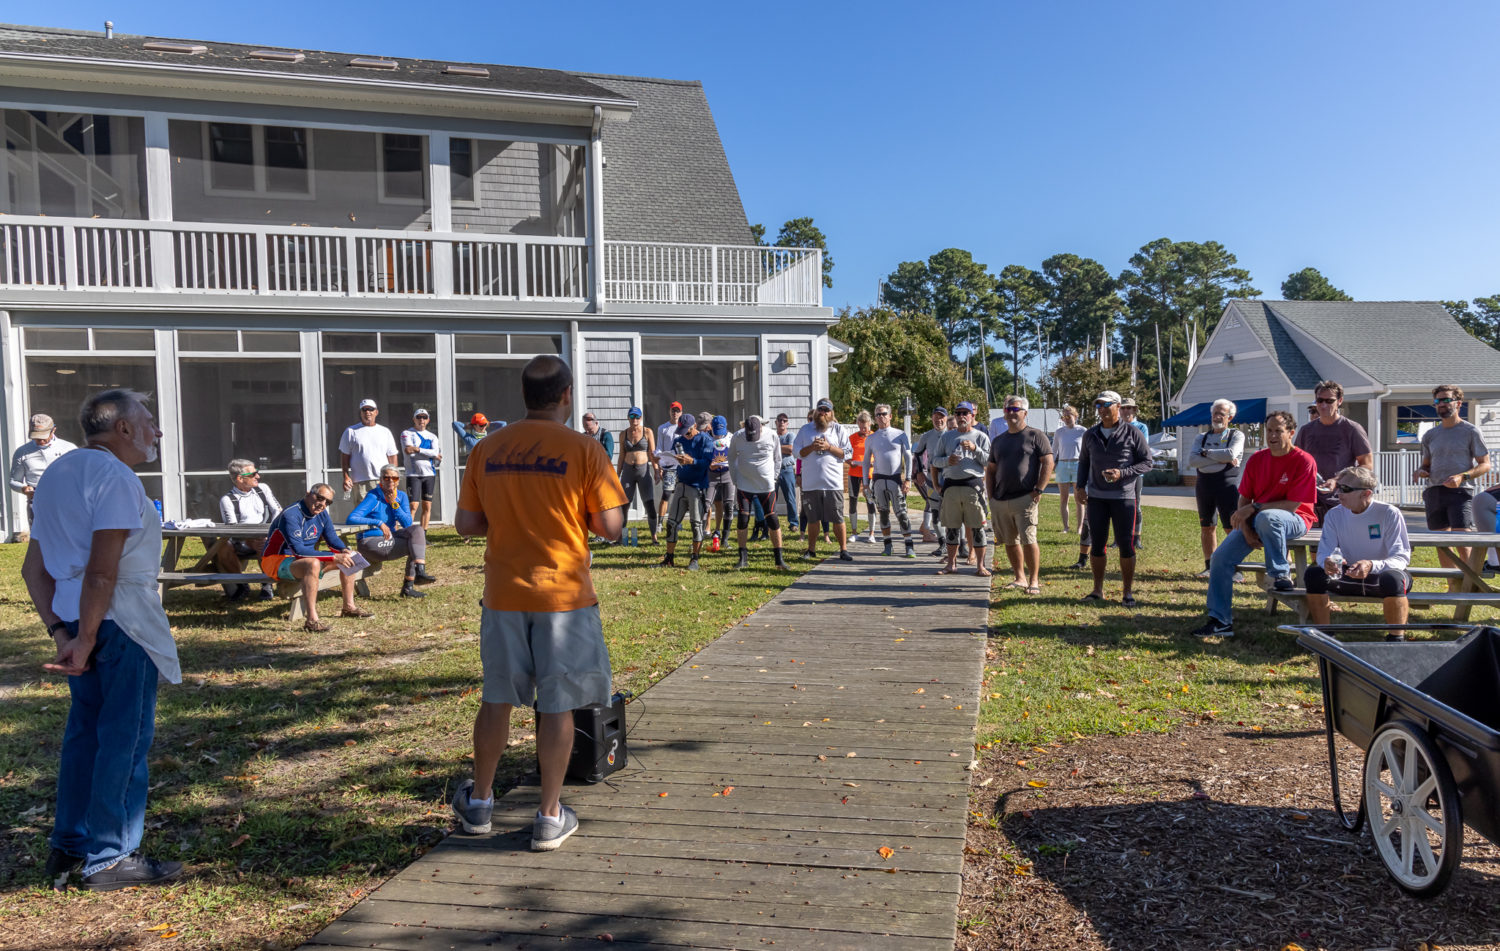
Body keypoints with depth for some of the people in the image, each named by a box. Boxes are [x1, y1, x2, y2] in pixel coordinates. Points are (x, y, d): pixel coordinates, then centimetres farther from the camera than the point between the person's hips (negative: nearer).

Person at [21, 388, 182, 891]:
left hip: (75, 618, 9)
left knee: (85, 730, 18)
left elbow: (34, 569, 14)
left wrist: (61, 631, 8)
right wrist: (85, 640, -16)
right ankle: (111, 859, 10)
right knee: (125, 737, 1)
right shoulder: (115, 478, -14)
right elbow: (102, 571, -22)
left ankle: (69, 848, 28)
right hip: (118, 620, -9)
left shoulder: (56, 473, 16)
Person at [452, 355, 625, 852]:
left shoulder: (488, 450, 2)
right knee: (557, 706, 6)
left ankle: (479, 803, 32)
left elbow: (465, 523, 5)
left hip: (503, 593, 4)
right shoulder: (583, 450, -9)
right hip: (562, 593, -4)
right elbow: (611, 526, -10)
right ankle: (550, 817, 15)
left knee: (497, 700, 17)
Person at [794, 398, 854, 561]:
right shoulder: (805, 430, 11)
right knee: (813, 519, 10)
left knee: (838, 519, -2)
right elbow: (796, 451, 6)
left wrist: (828, 447, -11)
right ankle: (811, 550, 21)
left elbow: (847, 453, 1)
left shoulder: (838, 429, 6)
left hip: (833, 482, -2)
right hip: (811, 483, 2)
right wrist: (812, 447, -9)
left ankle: (843, 550, 5)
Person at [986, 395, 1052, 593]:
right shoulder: (998, 440, 19)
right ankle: (1020, 577, 21)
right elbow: (990, 469, 22)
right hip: (999, 501, 6)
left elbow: (1048, 463, -4)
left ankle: (1034, 580, -1)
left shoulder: (1035, 435, 1)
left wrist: (1039, 490, -12)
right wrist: (990, 495, 10)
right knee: (1010, 541, 9)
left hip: (1025, 498, -6)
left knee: (1028, 540, -9)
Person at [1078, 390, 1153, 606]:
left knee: (1126, 546, 0)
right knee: (1097, 545, 5)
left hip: (1124, 498, -3)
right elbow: (1083, 462, 20)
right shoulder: (1090, 434, 10)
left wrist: (1122, 473, -15)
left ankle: (1127, 592, 10)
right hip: (1096, 497, 3)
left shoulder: (1132, 433, -2)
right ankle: (1097, 590, 15)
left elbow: (1147, 463, -1)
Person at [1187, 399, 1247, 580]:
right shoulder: (1201, 437, 14)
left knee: (1231, 528, -7)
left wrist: (1206, 453, -6)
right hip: (1204, 484, 4)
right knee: (1206, 527, 7)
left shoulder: (1236, 435, 4)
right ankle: (1209, 566, 15)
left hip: (1227, 484, -4)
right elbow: (1192, 460, -4)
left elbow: (1231, 454, -17)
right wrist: (1220, 460, -12)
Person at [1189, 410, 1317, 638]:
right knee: (1221, 557, -12)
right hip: (1256, 520, 6)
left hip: (1294, 521, -5)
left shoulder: (1304, 461, -10)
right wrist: (1245, 528, -11)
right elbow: (1244, 499, 6)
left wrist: (1254, 509, -20)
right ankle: (1219, 620, -6)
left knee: (1266, 518, -41)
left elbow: (1293, 504, -16)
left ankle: (1281, 574, -19)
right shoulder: (1256, 460, 6)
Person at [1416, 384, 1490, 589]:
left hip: (1460, 491, -5)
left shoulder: (1471, 431, 2)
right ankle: (1453, 586, 14)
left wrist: (1462, 476, -16)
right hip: (1434, 492, 5)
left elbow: (1485, 464, 1)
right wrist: (1421, 471, 1)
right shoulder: (1430, 435, 16)